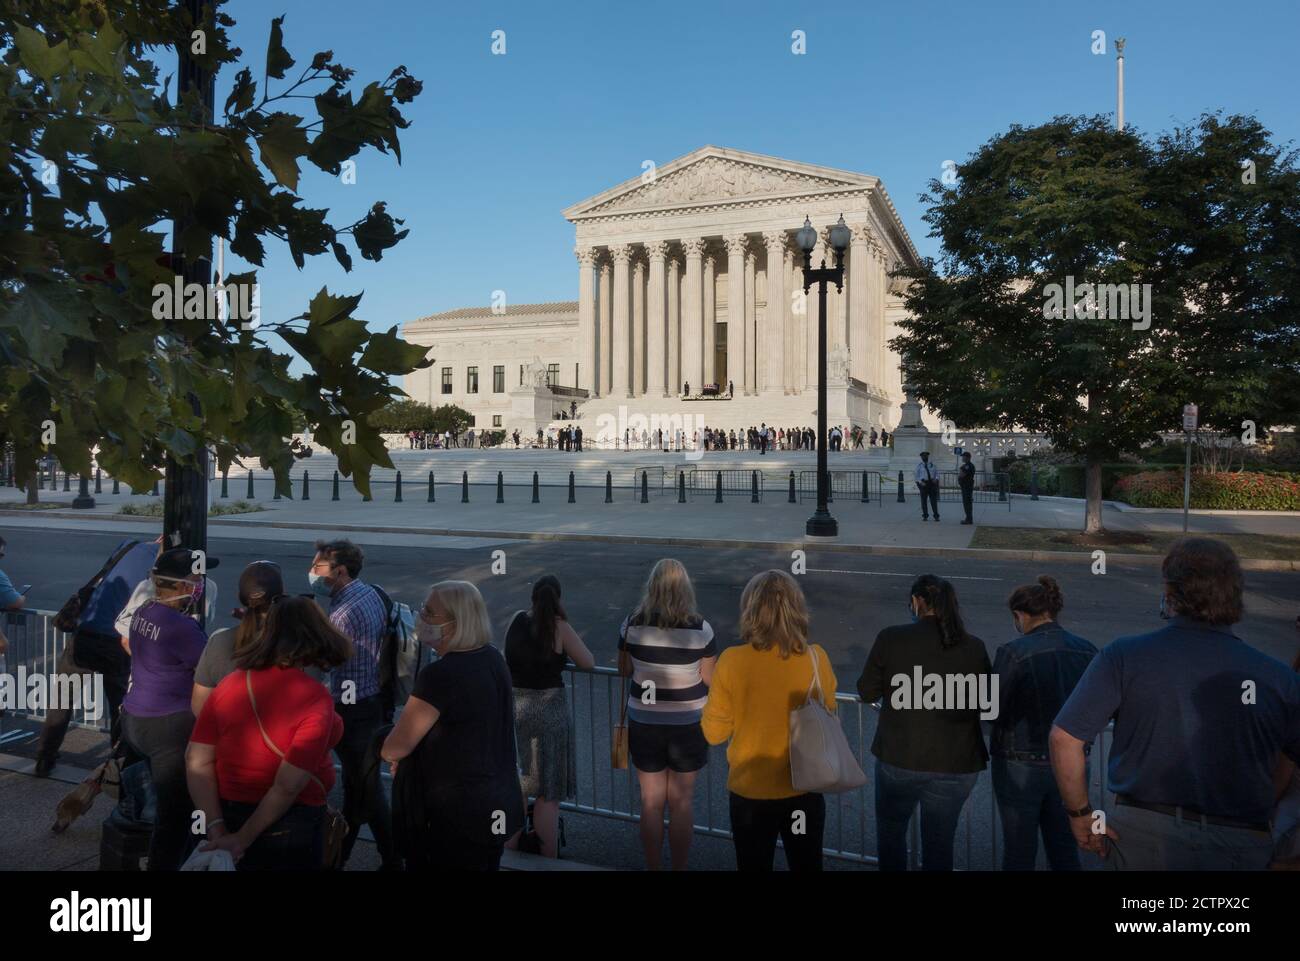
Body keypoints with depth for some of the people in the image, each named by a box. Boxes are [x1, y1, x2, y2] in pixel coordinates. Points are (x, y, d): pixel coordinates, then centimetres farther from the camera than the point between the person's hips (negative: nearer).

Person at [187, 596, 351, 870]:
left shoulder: (229, 683, -5)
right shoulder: (314, 697, -20)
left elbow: (197, 762, -6)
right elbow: (287, 787, -23)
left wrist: (216, 828, -7)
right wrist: (243, 838, -13)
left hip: (231, 815, 5)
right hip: (290, 824, -5)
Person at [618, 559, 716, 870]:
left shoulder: (632, 624, -11)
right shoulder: (700, 628, -15)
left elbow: (624, 669, 3)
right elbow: (709, 679, -6)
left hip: (644, 725, 1)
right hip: (687, 726, -1)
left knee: (651, 803, 16)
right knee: (681, 804, 15)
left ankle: (653, 867, 28)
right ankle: (679, 867, 27)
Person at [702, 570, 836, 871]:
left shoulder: (732, 660, -19)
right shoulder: (816, 658, -13)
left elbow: (714, 732, -9)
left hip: (750, 791, -1)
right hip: (804, 789, 1)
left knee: (753, 866, 20)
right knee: (807, 865, 22)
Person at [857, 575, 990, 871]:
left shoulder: (890, 638, -11)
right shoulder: (974, 647, -5)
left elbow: (867, 692, -4)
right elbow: (986, 703, 3)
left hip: (899, 758, -2)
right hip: (956, 764, 2)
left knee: (890, 831, 23)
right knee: (940, 843, 17)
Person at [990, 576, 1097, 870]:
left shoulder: (1013, 652, -19)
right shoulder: (1086, 650, -4)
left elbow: (993, 710, -13)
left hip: (1021, 767, -4)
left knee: (1019, 853, 12)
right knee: (1065, 850, 19)